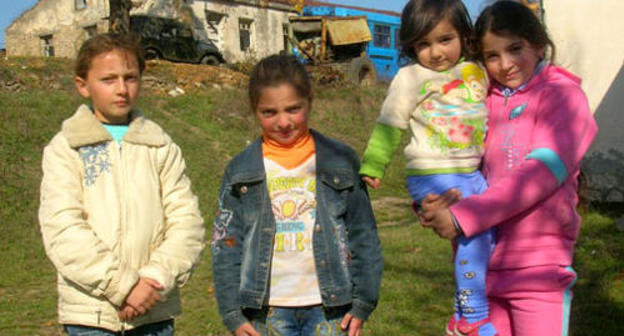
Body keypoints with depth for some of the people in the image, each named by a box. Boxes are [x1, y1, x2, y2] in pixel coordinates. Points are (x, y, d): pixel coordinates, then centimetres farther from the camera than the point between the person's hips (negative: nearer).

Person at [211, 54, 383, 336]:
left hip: (329, 308, -1)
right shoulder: (240, 172, 3)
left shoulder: (340, 162, 2)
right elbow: (226, 243, 4)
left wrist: (362, 303, 1)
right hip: (268, 312, 1)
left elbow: (363, 235, 5)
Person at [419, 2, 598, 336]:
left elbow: (541, 172, -16)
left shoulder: (563, 95, -3)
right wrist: (433, 204, -12)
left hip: (538, 266, -4)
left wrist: (463, 217, -22)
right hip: (485, 263, 5)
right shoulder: (487, 101, 11)